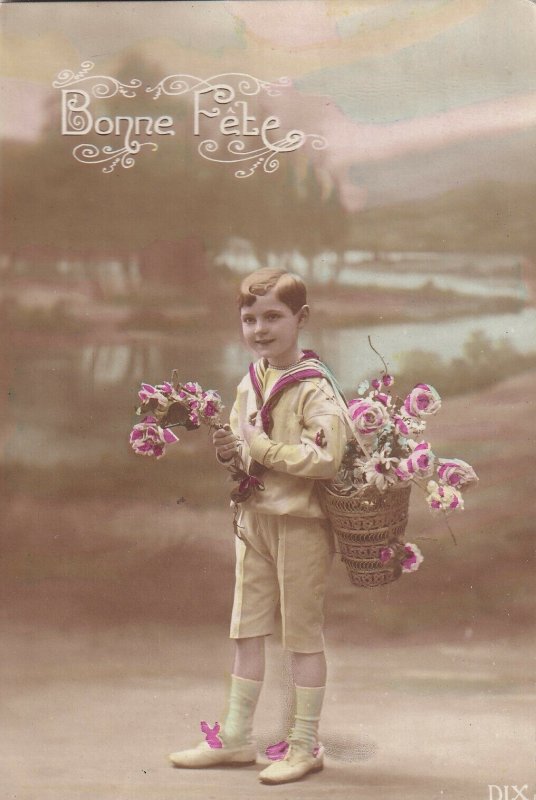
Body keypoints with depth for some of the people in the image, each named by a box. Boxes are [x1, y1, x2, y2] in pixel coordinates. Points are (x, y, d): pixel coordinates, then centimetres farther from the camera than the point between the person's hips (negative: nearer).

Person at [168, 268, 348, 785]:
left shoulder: (315, 387, -15)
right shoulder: (250, 383, 8)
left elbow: (327, 459, -25)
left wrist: (265, 448, -20)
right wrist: (229, 452, -4)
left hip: (301, 523, -7)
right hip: (254, 517, 7)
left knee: (303, 634, 4)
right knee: (246, 630, 14)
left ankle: (305, 745, 18)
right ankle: (236, 737, 27)